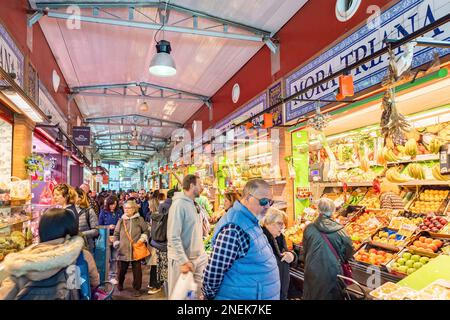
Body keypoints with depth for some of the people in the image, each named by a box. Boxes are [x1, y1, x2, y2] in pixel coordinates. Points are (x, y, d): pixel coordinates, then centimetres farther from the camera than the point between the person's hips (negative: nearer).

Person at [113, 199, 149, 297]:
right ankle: (120, 283, 43)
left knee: (137, 270, 5)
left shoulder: (139, 219, 1)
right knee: (122, 269, 13)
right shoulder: (121, 220, 7)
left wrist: (143, 237, -9)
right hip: (123, 250, 2)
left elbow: (146, 231, 8)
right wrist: (116, 242, 4)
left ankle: (137, 288, 22)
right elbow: (116, 233, 15)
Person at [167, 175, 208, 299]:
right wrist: (183, 261, -25)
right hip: (183, 259, -7)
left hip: (199, 257, 7)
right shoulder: (179, 204, -18)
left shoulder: (194, 204, 8)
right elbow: (173, 237, -23)